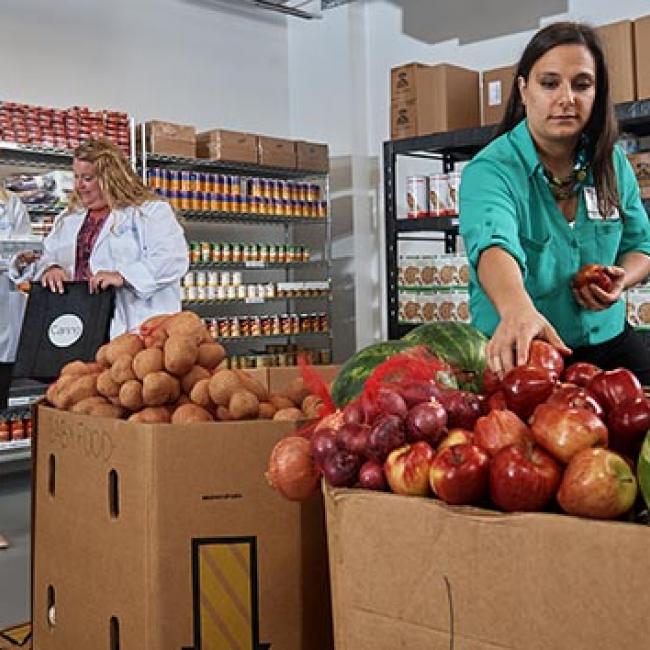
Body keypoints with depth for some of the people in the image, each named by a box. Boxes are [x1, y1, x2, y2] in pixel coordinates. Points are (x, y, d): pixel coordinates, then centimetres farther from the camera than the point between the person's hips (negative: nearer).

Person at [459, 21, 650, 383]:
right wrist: (517, 310, -59)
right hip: (521, 352, -4)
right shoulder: (490, 170, -18)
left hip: (607, 342, 5)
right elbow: (493, 244, -38)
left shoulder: (613, 163, 0)